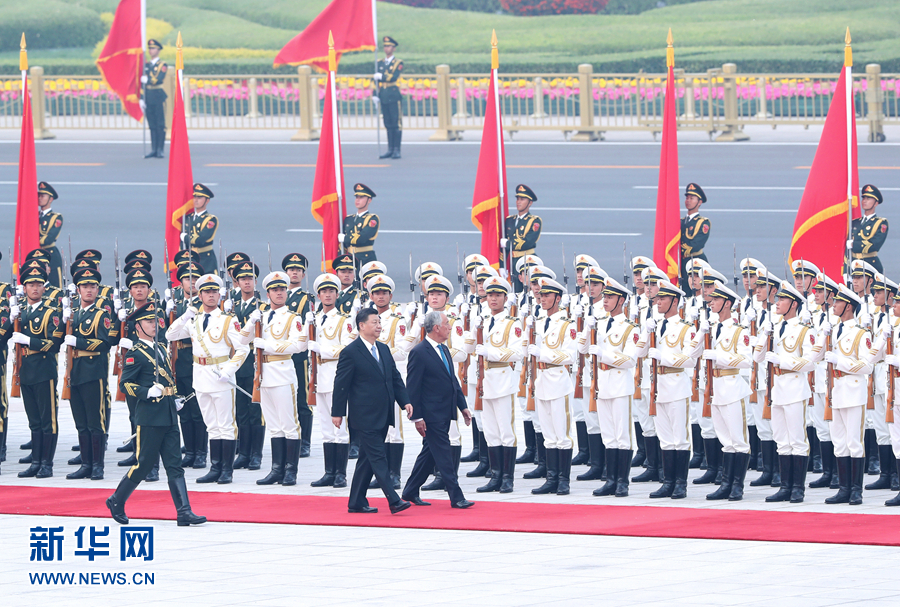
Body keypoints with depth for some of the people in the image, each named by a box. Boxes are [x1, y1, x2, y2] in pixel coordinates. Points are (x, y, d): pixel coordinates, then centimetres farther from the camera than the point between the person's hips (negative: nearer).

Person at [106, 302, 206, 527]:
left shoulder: (161, 349, 17)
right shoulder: (136, 353, -8)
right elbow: (125, 384, -12)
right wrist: (149, 392, -22)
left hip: (169, 416, 7)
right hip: (150, 416, -7)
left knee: (174, 465, 1)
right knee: (145, 463, -2)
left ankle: (184, 512, -4)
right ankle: (116, 502, 16)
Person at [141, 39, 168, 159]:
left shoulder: (163, 65, 0)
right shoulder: (146, 65, 15)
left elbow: (159, 79, -15)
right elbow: (142, 83, 14)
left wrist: (147, 80, -6)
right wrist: (141, 99, 8)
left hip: (159, 96, -5)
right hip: (148, 98, 5)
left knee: (160, 125, -4)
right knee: (152, 125, 5)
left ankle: (160, 150, -4)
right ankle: (153, 150, 6)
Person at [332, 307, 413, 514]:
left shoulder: (383, 349, 14)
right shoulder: (350, 353, -9)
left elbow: (395, 378, 17)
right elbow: (341, 385, -7)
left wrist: (405, 401, 4)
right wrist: (337, 412, -7)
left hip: (382, 415, 8)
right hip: (365, 417, -8)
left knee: (368, 459, 11)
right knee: (378, 457, -10)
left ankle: (356, 503, 16)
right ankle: (393, 500, -15)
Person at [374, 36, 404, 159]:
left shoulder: (398, 63, 1)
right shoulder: (380, 63, 15)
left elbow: (394, 77, -14)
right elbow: (376, 80, 13)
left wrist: (381, 76, -5)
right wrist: (376, 95, 5)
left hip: (394, 97, -5)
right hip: (383, 97, 5)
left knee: (396, 124, -5)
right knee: (388, 124, 6)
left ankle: (397, 150, -3)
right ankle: (390, 149, 9)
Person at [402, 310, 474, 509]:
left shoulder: (444, 350, 13)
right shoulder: (419, 353, -15)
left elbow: (453, 380, 21)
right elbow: (412, 388, -15)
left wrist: (463, 406, 15)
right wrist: (417, 417, -17)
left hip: (444, 413, 9)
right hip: (431, 414, -9)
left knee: (430, 453, 14)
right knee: (443, 455, -6)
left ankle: (410, 492, 24)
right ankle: (456, 497, -4)